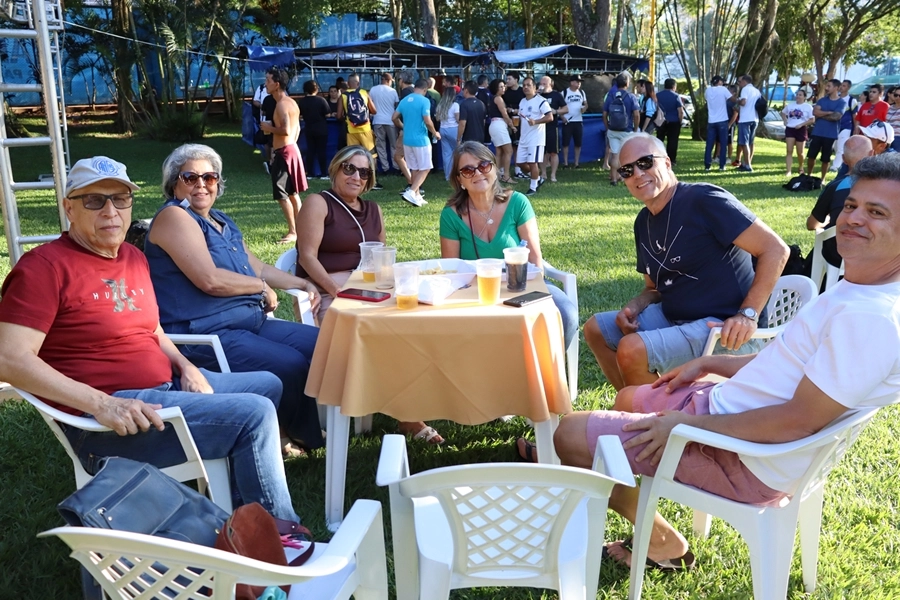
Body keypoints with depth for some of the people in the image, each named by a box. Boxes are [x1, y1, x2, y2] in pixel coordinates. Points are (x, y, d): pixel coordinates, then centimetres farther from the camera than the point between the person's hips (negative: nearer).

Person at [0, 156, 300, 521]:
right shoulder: (46, 266, -13)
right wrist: (100, 403, -29)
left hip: (167, 385, 10)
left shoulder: (133, 258, 13)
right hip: (106, 420, -10)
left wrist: (186, 367, 2)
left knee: (268, 385, 18)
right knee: (255, 414, -19)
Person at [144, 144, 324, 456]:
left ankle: (304, 429, 15)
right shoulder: (174, 216, -10)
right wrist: (261, 286, -7)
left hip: (252, 321, 10)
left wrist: (302, 284, 15)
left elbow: (257, 267, 28)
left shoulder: (222, 222, 19)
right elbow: (209, 280, -21)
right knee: (289, 365, -23)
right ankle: (285, 437, 5)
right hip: (204, 334, -10)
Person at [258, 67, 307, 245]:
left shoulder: (282, 104, -17)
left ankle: (293, 232, -4)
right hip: (292, 149, 10)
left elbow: (285, 130, -27)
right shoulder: (292, 103, 13)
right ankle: (298, 229, 22)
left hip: (283, 152, -10)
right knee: (292, 193, 16)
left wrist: (269, 128, -11)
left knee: (282, 195, -6)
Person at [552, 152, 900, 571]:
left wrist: (689, 424, -21)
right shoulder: (853, 292, 6)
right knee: (628, 398, 28)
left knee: (571, 434, -12)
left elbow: (800, 420, -28)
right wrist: (708, 363, 13)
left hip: (747, 463, -10)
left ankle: (665, 544, 10)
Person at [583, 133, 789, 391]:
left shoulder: (704, 200, -16)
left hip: (724, 329, -9)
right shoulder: (644, 222, 9)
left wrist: (748, 314, -26)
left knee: (631, 350, -27)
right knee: (596, 329, 8)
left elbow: (775, 250, -18)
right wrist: (633, 307, -3)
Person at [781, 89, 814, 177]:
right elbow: (783, 113, 24)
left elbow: (812, 120, -6)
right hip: (790, 129, 3)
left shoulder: (808, 107, -3)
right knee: (789, 151, -5)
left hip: (801, 130, -3)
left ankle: (801, 168, 30)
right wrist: (785, 120, 5)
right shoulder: (790, 105, 9)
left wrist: (802, 124, -17)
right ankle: (788, 170, -7)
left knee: (799, 152, 7)